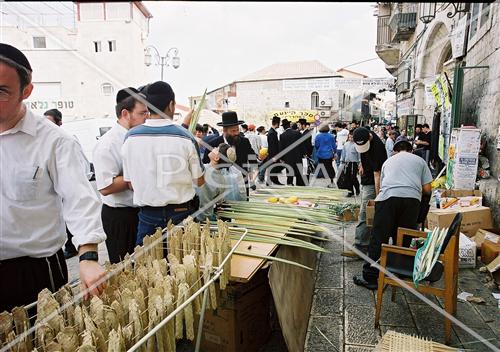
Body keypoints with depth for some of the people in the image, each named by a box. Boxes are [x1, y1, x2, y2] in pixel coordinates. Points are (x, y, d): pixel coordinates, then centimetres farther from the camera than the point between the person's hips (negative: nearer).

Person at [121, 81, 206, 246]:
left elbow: (130, 183, 3)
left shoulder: (130, 137, -6)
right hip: (181, 213, -1)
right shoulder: (186, 137, -12)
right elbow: (199, 181, -3)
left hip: (148, 214, 2)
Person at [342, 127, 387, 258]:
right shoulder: (363, 137, -2)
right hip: (365, 181, 9)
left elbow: (377, 174, -30)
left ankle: (359, 248, -8)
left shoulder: (377, 147, -27)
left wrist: (378, 197, -30)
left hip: (373, 184, -9)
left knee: (364, 216, -10)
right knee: (368, 215, 16)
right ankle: (368, 242, 27)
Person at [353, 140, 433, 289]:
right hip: (412, 198, 1)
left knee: (378, 238, 2)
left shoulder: (388, 161, 29)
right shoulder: (419, 161, 25)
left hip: (388, 197, 0)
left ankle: (370, 278, 6)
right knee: (404, 240, 12)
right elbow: (427, 189, 19)